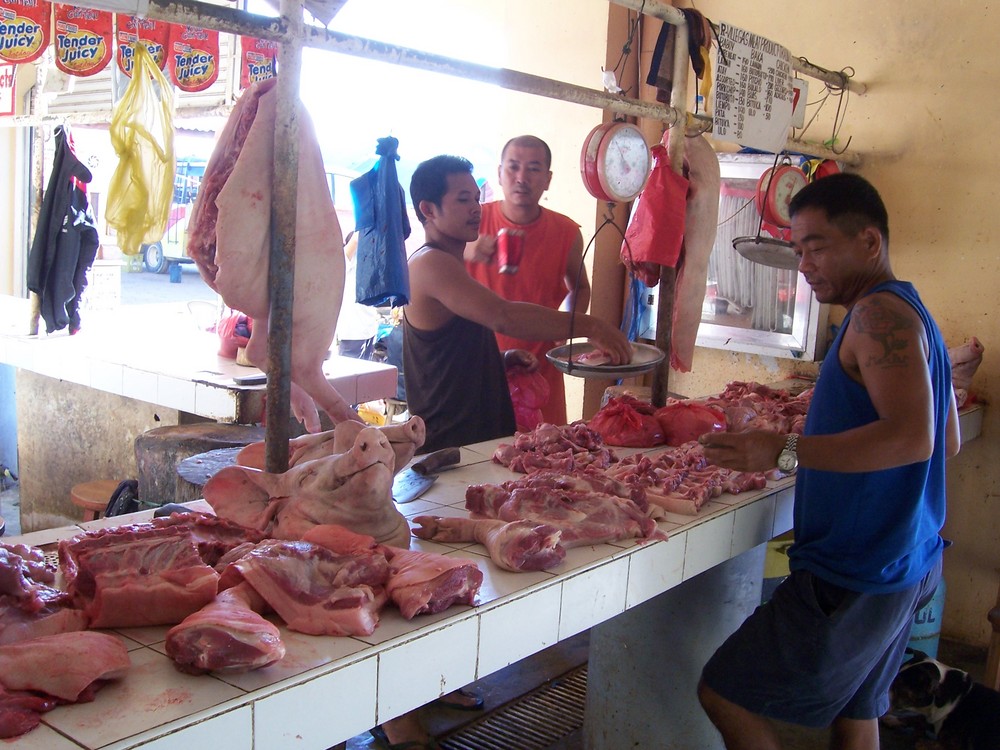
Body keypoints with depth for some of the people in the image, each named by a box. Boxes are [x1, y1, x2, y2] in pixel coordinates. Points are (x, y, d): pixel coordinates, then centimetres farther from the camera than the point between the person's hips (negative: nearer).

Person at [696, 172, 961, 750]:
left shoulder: (880, 314, -17)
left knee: (725, 694, -3)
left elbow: (913, 437, -30)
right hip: (907, 567, 10)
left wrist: (784, 452, -29)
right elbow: (947, 440, 22)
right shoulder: (912, 313, 14)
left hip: (855, 576, -10)